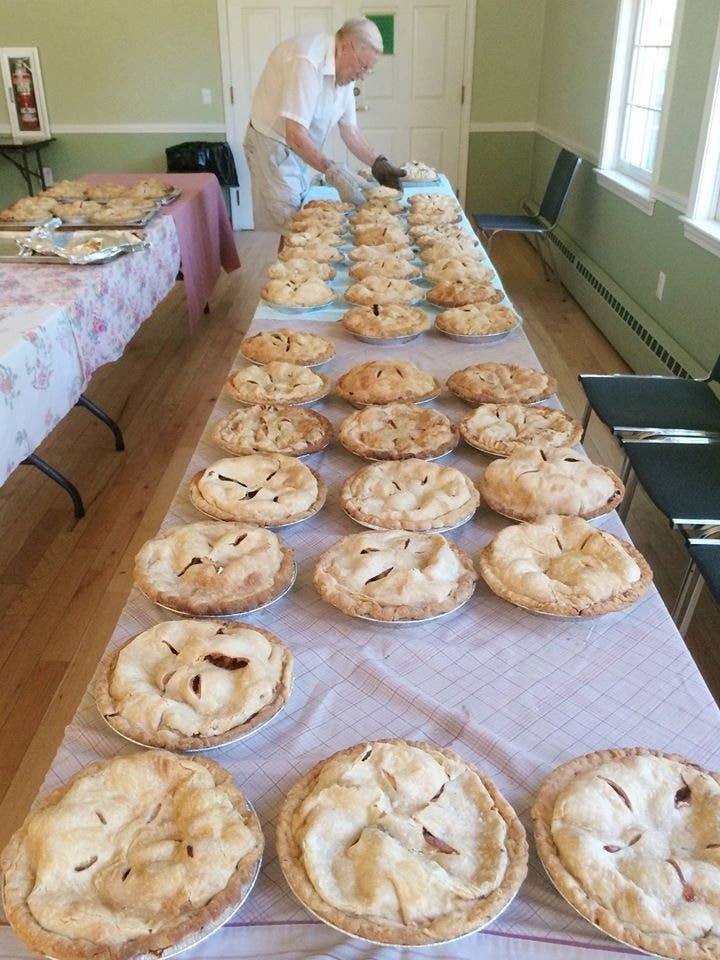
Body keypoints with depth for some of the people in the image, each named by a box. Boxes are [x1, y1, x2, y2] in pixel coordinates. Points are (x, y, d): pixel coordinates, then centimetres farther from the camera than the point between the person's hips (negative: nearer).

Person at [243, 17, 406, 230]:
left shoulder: (345, 71, 0)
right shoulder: (307, 61, -26)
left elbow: (349, 129, 4)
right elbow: (295, 135, -32)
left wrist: (378, 163, -9)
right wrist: (334, 173, -36)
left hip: (302, 150, 9)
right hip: (273, 146, -9)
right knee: (282, 229, -9)